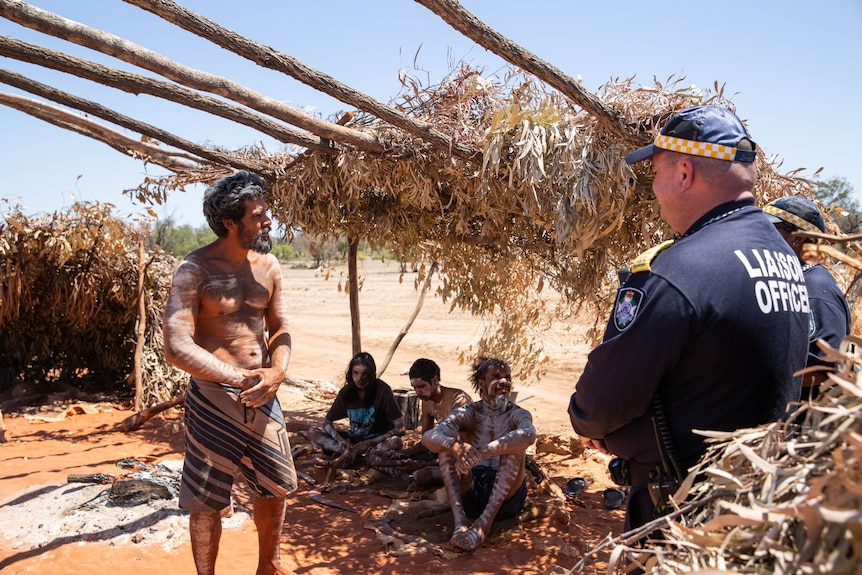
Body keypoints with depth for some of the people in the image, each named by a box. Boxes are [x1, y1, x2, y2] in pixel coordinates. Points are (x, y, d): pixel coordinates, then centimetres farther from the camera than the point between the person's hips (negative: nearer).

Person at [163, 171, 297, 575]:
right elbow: (177, 347, -21)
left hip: (262, 395, 6)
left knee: (276, 486, 18)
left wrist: (278, 370, -9)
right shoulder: (195, 270, -15)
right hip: (213, 399, -6)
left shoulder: (268, 266, 3)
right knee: (206, 501, 7)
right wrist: (239, 377, -23)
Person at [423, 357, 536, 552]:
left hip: (506, 497, -1)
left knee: (516, 444, -24)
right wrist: (456, 446, -42)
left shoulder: (517, 414, -2)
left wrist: (483, 452, -44)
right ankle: (459, 522, -38)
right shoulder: (468, 413, 1)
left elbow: (529, 435, -30)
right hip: (469, 494, 2)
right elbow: (428, 437, -19)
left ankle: (484, 522, -40)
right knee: (449, 441, -19)